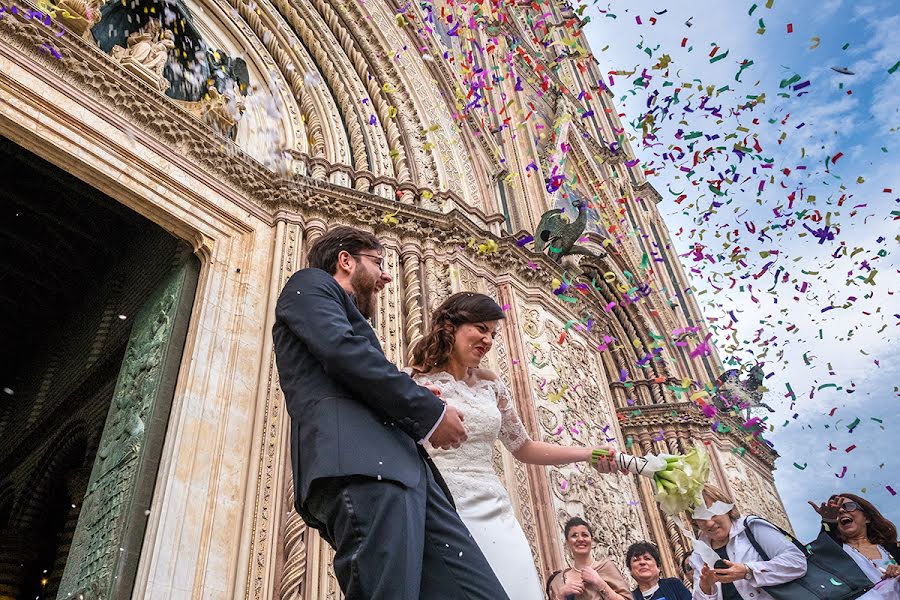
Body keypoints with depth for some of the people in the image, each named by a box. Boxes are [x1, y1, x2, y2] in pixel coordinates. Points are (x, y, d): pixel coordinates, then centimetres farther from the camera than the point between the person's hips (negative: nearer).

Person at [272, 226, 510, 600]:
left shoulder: (352, 322, 40)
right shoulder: (310, 284, 15)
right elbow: (341, 349, -6)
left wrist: (422, 420, 13)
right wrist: (430, 411, -5)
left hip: (402, 467, 9)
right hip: (357, 459, -8)